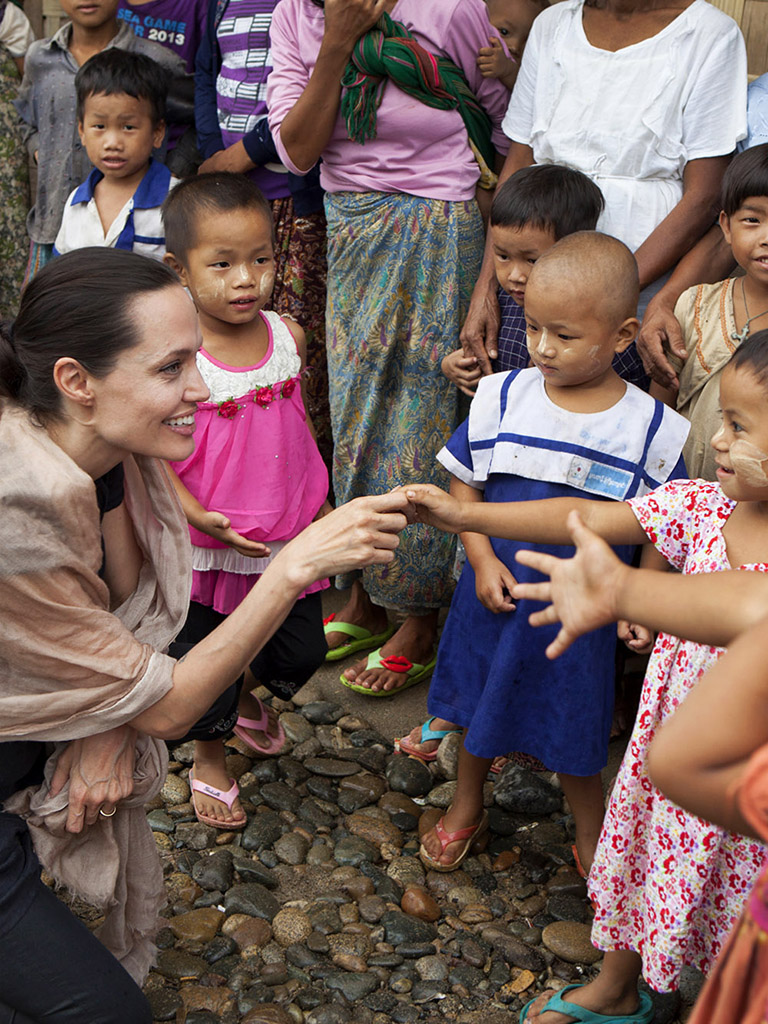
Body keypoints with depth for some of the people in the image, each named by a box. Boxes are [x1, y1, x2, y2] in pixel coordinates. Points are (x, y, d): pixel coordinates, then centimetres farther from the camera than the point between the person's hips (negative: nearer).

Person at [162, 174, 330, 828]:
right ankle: (210, 759, 42)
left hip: (291, 537, 4)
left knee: (303, 651, 17)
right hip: (210, 546, -4)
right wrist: (198, 516, -25)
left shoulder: (288, 337, -6)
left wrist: (320, 500, 14)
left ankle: (245, 697, 50)